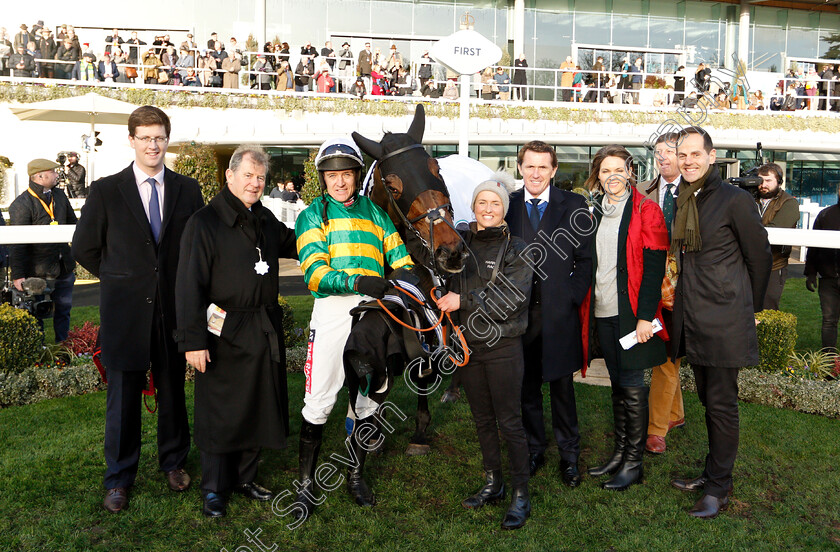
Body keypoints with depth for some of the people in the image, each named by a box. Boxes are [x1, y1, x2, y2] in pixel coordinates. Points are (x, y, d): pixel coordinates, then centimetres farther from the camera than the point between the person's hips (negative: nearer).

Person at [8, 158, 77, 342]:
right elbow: (17, 243, -14)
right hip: (38, 272, -6)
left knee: (63, 310, 14)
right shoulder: (21, 204, -12)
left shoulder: (59, 196, 8)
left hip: (64, 267, 6)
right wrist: (17, 275, -17)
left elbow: (72, 224, 24)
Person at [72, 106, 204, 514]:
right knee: (123, 395, 6)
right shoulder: (105, 191, 0)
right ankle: (119, 478, 23)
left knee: (173, 389, 13)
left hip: (173, 307, 2)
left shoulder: (188, 190, 4)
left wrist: (183, 284, 5)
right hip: (125, 310, -1)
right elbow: (84, 248, 7)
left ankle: (173, 462, 33)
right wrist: (120, 278, 7)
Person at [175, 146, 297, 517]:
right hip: (225, 334, -7)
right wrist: (193, 340, -19)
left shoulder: (265, 219, 10)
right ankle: (215, 489, 21)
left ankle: (245, 478, 32)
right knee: (220, 411, 4)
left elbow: (291, 243, 30)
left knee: (258, 406, 14)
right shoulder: (205, 222, -11)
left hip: (265, 331, 7)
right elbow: (189, 286, -15)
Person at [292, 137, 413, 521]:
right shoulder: (312, 216, 3)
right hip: (332, 310, -3)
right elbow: (314, 271, -12)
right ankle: (306, 481, 14)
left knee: (368, 399, 11)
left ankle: (356, 475, 29)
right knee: (319, 401, -2)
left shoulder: (375, 213, 15)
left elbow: (400, 259, 15)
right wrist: (357, 281, -27)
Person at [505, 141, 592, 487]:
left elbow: (585, 258, 2)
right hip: (519, 314, 1)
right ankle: (534, 451, 28)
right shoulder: (506, 206, 5)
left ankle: (569, 455, 25)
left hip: (559, 314, -1)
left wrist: (573, 298, -8)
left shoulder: (573, 206, 2)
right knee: (526, 387, 11)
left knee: (562, 387, 9)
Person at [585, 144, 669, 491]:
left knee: (631, 387, -2)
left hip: (632, 312, -6)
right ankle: (619, 453, 23)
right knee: (617, 384, 13)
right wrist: (587, 309, 10)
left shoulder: (645, 211, -5)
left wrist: (645, 316, -17)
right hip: (602, 310, 6)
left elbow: (654, 266, -11)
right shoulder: (595, 211, 13)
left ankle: (634, 462, 9)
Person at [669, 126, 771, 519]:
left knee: (721, 404, 2)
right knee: (708, 400, 16)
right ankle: (713, 472, 30)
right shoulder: (683, 202, 11)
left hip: (724, 322, -7)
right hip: (693, 320, 7)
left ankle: (718, 487, 14)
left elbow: (760, 257, -2)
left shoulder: (735, 200, -9)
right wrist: (683, 302, 15)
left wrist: (748, 309, 5)